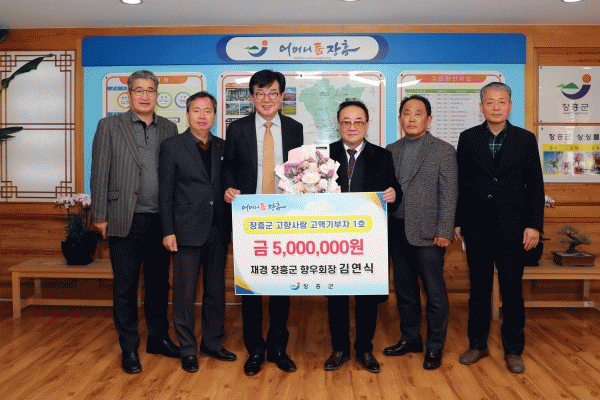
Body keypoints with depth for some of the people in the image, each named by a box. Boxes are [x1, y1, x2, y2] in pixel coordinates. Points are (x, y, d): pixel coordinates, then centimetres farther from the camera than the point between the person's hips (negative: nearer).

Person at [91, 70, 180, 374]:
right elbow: (99, 173, 0)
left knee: (159, 283, 13)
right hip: (126, 220, -3)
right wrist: (100, 216, -4)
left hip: (160, 220, 3)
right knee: (125, 287, 6)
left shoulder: (169, 128, 10)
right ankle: (129, 348, 20)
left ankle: (158, 338, 29)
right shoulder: (110, 126, 3)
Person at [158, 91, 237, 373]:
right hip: (187, 231, -3)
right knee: (185, 292, 3)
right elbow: (165, 193, -2)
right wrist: (168, 231, -8)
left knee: (216, 290, 12)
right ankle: (188, 348, 19)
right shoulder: (172, 146, 0)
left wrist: (230, 227, 3)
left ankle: (213, 343, 26)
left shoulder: (222, 147, 10)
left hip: (218, 231, 4)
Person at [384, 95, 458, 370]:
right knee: (404, 289, 13)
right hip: (397, 231, 5)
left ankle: (434, 347, 17)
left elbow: (449, 195, -5)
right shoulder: (391, 151, 13)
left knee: (434, 293, 2)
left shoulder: (443, 151, 0)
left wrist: (444, 232, -11)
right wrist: (383, 228, 5)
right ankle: (410, 338, 29)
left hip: (427, 232, -4)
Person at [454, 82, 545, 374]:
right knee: (479, 288, 11)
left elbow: (536, 185, 3)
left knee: (512, 290, 6)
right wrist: (457, 221, 3)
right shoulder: (468, 138, 4)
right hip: (477, 227, 1)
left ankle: (513, 350, 22)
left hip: (512, 228, 0)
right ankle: (477, 344, 24)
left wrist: (534, 225, -4)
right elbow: (459, 183, 5)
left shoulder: (525, 139, 3)